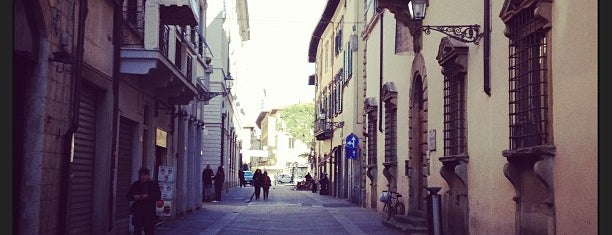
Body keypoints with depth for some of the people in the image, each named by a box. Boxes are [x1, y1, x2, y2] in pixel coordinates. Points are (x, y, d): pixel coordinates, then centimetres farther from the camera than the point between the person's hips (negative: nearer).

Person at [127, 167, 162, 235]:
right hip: (137, 211, 2)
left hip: (149, 212, -2)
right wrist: (134, 197, -13)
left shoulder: (154, 184, 4)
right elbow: (128, 196, 9)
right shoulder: (135, 184, 9)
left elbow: (158, 196, -4)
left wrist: (148, 196, -18)